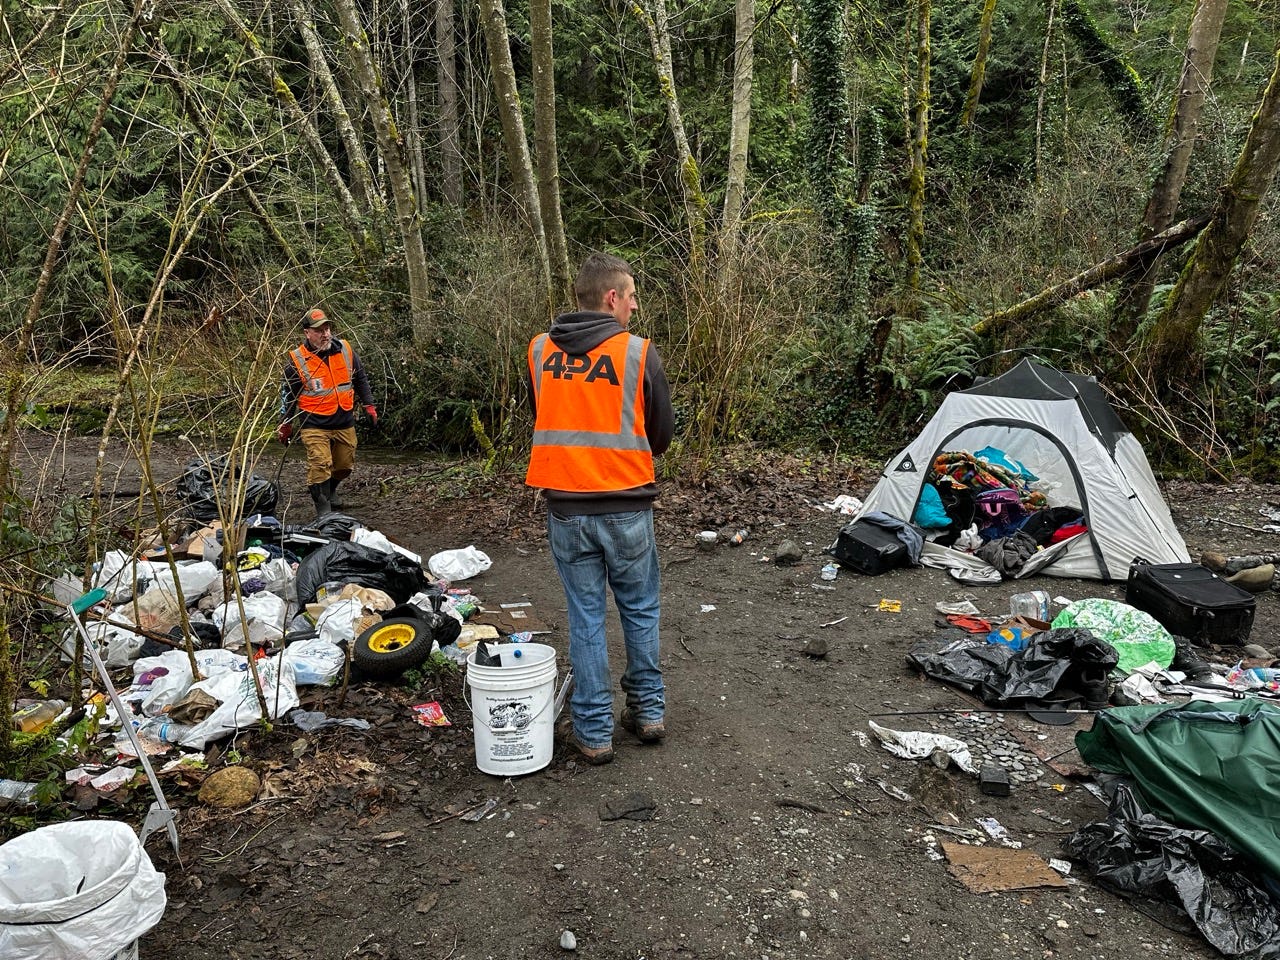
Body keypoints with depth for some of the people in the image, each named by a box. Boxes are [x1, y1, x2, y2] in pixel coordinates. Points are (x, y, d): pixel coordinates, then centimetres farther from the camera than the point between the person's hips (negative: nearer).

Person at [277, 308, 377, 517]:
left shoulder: (345, 350, 2)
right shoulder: (297, 360, -9)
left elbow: (360, 379, 16)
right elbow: (288, 394, 1)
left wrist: (368, 405, 12)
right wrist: (285, 424, 2)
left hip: (345, 423, 5)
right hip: (314, 425, -4)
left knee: (345, 465, 16)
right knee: (320, 466, -15)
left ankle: (331, 490, 44)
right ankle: (323, 509, -2)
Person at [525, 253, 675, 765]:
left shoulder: (538, 351, 1)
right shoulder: (639, 352, -8)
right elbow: (662, 433, 0)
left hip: (565, 507, 2)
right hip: (627, 506, -2)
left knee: (585, 617, 11)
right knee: (640, 610, 17)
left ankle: (594, 731, 18)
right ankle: (649, 711, 29)